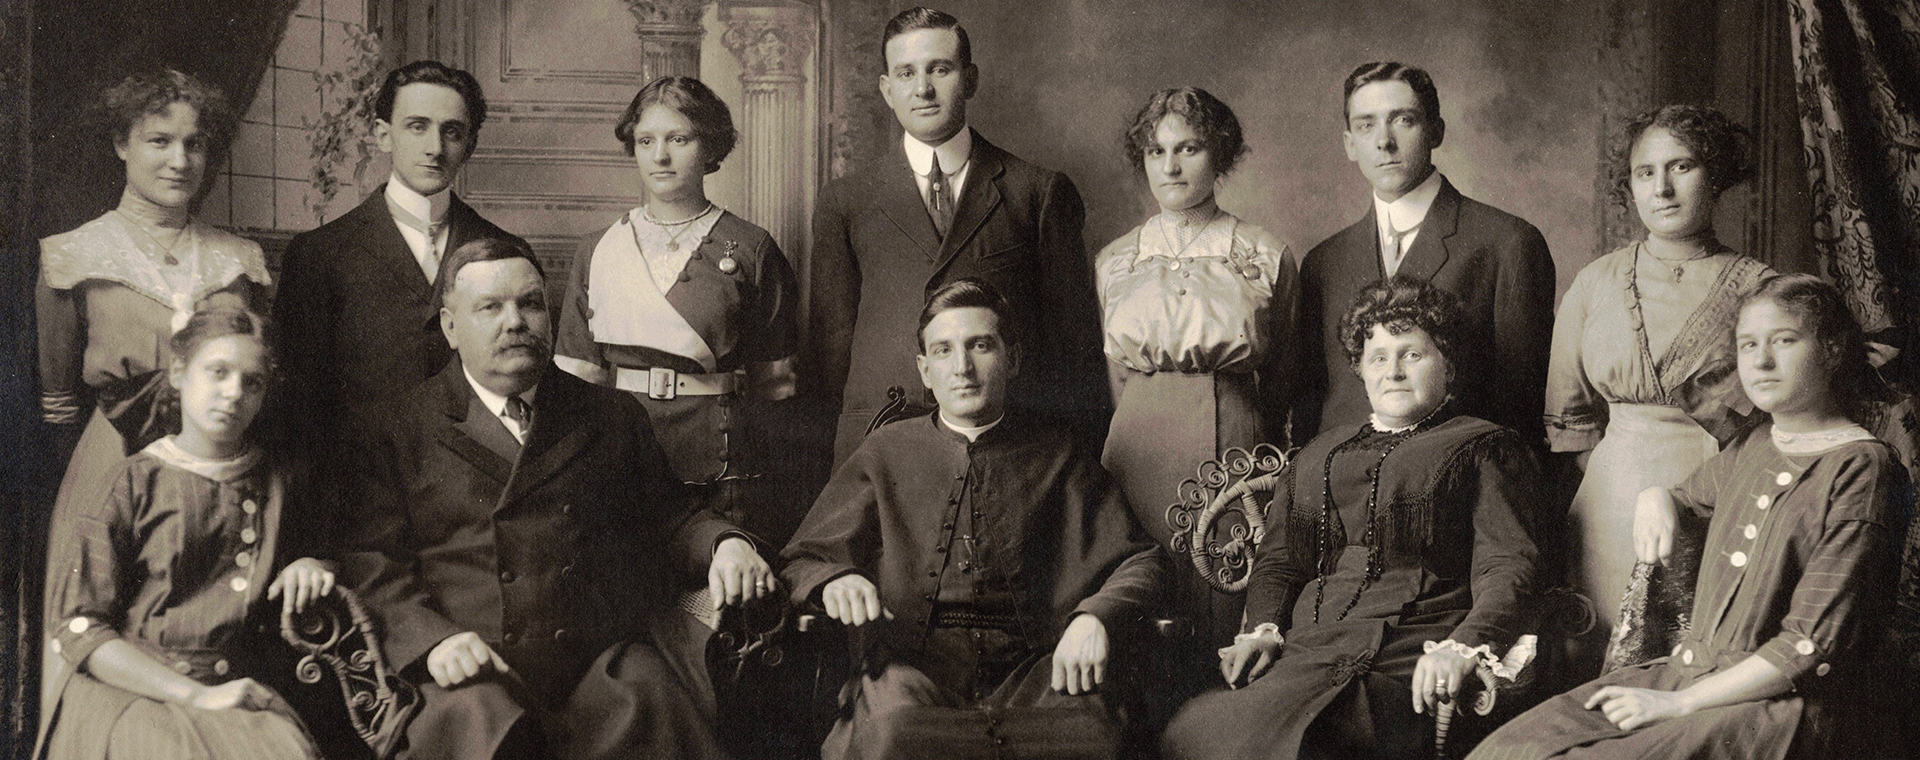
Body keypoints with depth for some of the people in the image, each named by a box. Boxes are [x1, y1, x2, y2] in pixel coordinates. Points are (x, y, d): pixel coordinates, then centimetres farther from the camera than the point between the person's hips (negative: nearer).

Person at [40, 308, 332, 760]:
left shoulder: (277, 482, 12)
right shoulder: (130, 484, -1)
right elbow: (75, 628, -6)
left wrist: (312, 567, 3)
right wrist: (196, 695, -15)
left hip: (242, 686, 4)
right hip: (129, 686, -4)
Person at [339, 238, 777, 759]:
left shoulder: (615, 417, 21)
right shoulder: (398, 431, 11)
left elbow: (668, 516, 25)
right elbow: (369, 561, 4)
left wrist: (724, 542, 2)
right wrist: (433, 638, -13)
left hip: (605, 666, 2)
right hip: (477, 677, -2)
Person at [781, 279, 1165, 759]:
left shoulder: (1056, 454, 17)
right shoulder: (887, 452, 18)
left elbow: (1140, 560, 14)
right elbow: (801, 559, 16)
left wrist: (1094, 618, -8)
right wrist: (835, 580, -8)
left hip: (1029, 665, 1)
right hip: (910, 662, -1)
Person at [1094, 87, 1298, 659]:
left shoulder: (1267, 258, 4)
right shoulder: (1113, 262, 10)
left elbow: (1281, 381, 11)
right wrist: (1150, 426, 13)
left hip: (1238, 452, -1)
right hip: (1138, 455, 2)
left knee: (1235, 632, -3)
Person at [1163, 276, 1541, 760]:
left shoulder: (1483, 448, 13)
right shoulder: (1319, 455, 29)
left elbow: (1506, 571, 1)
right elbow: (1279, 559, 26)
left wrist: (1462, 647, -19)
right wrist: (1262, 629, 4)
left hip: (1406, 667, -5)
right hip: (1304, 657, 5)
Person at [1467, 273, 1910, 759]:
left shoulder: (1862, 469, -9)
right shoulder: (1753, 448, 13)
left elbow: (1813, 647, -15)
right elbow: (1686, 495, 35)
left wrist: (1679, 703, -15)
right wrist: (1655, 498, 9)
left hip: (1791, 706, -7)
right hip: (1689, 673, 7)